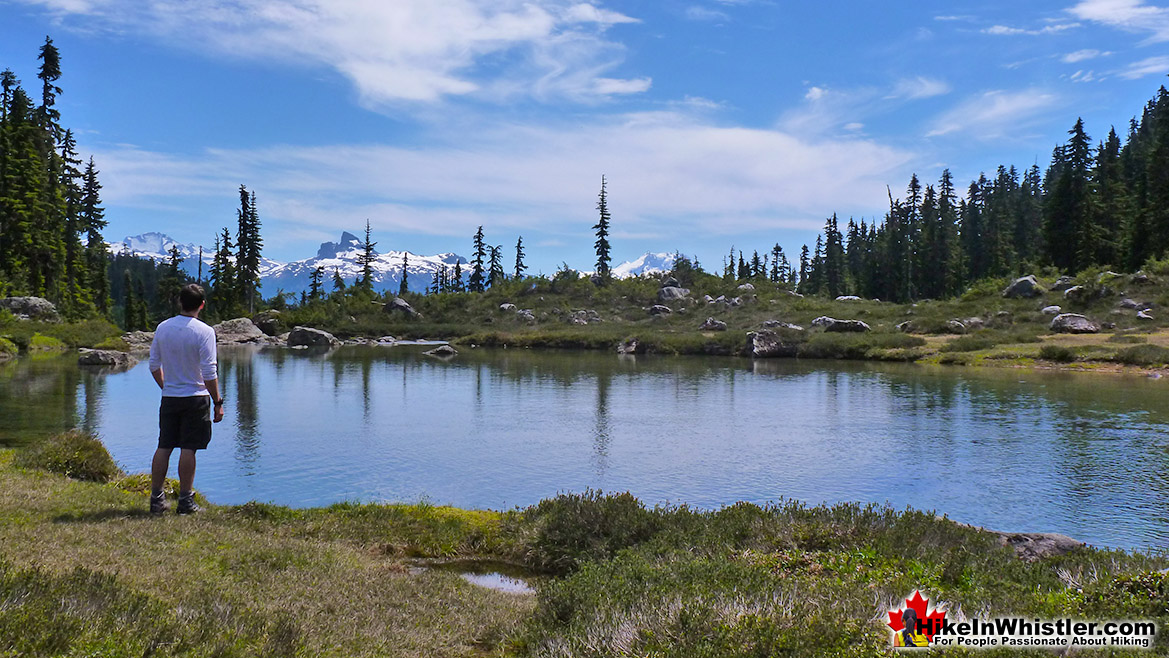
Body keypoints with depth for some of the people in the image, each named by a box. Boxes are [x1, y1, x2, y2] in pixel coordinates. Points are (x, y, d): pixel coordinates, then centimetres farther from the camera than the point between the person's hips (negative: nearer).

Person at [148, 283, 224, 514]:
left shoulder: (162, 328, 4)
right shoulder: (204, 331, -11)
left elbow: (154, 365, 11)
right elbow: (209, 373, -13)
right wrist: (217, 402, -7)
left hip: (169, 398, 4)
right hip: (195, 398, -4)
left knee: (163, 447, 9)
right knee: (188, 449, 0)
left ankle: (156, 498, 14)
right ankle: (185, 500, 4)